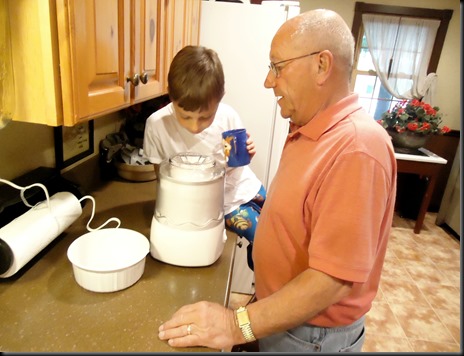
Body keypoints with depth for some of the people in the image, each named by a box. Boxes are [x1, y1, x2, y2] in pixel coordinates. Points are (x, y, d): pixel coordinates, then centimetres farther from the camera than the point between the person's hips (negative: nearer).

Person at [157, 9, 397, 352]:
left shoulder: (356, 148, -29)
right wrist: (255, 219, 0)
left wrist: (239, 325, -27)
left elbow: (335, 278, -29)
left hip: (312, 335, -7)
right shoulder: (308, 129, 2)